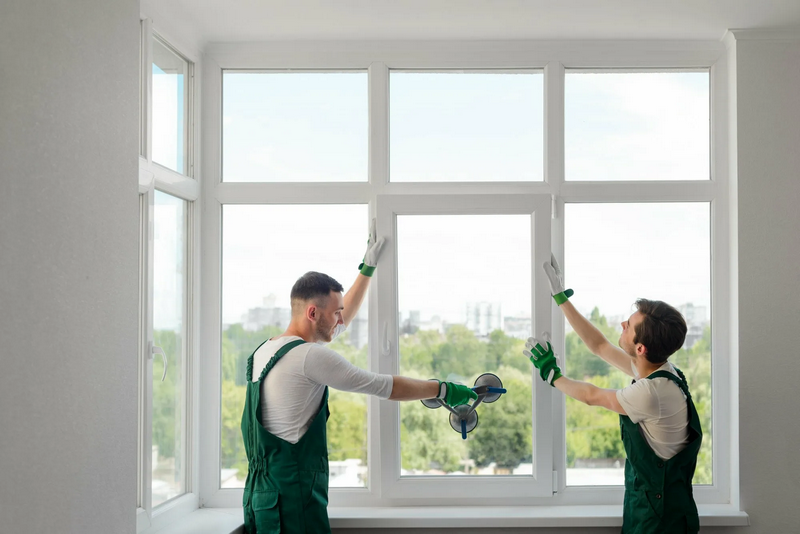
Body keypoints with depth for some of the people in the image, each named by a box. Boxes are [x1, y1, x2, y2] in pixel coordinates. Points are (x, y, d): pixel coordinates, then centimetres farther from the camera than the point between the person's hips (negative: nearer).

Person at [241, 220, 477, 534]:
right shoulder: (310, 356, -16)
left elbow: (342, 320, 26)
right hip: (293, 502, -10)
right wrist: (443, 390, 3)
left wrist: (368, 267, 31)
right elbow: (387, 387, -10)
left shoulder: (265, 350, 13)